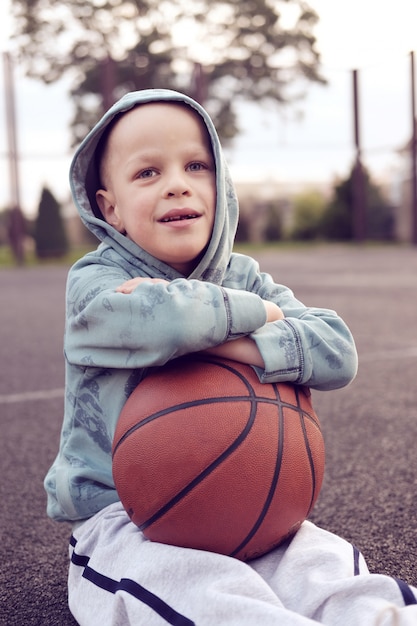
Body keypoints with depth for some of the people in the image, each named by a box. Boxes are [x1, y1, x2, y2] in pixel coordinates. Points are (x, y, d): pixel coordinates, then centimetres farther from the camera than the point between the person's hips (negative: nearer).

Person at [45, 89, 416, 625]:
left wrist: (220, 340, -26)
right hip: (121, 519, -4)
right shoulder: (94, 283, -11)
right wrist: (255, 312, -16)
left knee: (331, 569, -26)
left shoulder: (244, 277, 4)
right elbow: (165, 318, -37)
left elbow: (337, 351, -13)